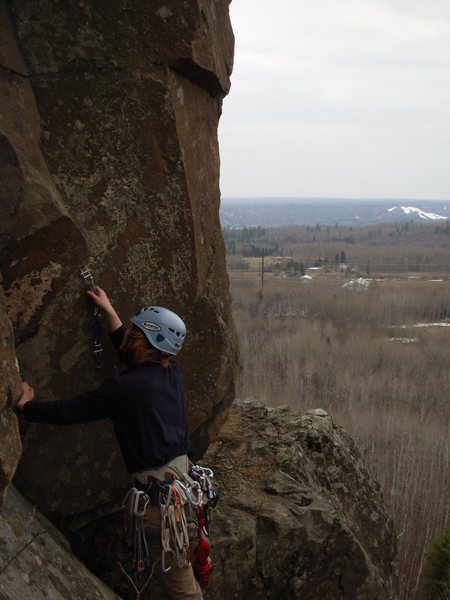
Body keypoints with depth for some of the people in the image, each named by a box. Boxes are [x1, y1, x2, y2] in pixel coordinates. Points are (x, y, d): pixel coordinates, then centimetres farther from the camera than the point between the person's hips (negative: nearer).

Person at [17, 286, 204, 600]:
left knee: (174, 571, 5)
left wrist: (28, 405, 9)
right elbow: (132, 354, 24)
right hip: (181, 469, 8)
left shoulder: (125, 387, -17)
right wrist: (109, 311, 29)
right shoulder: (169, 372, 4)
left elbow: (68, 411, -9)